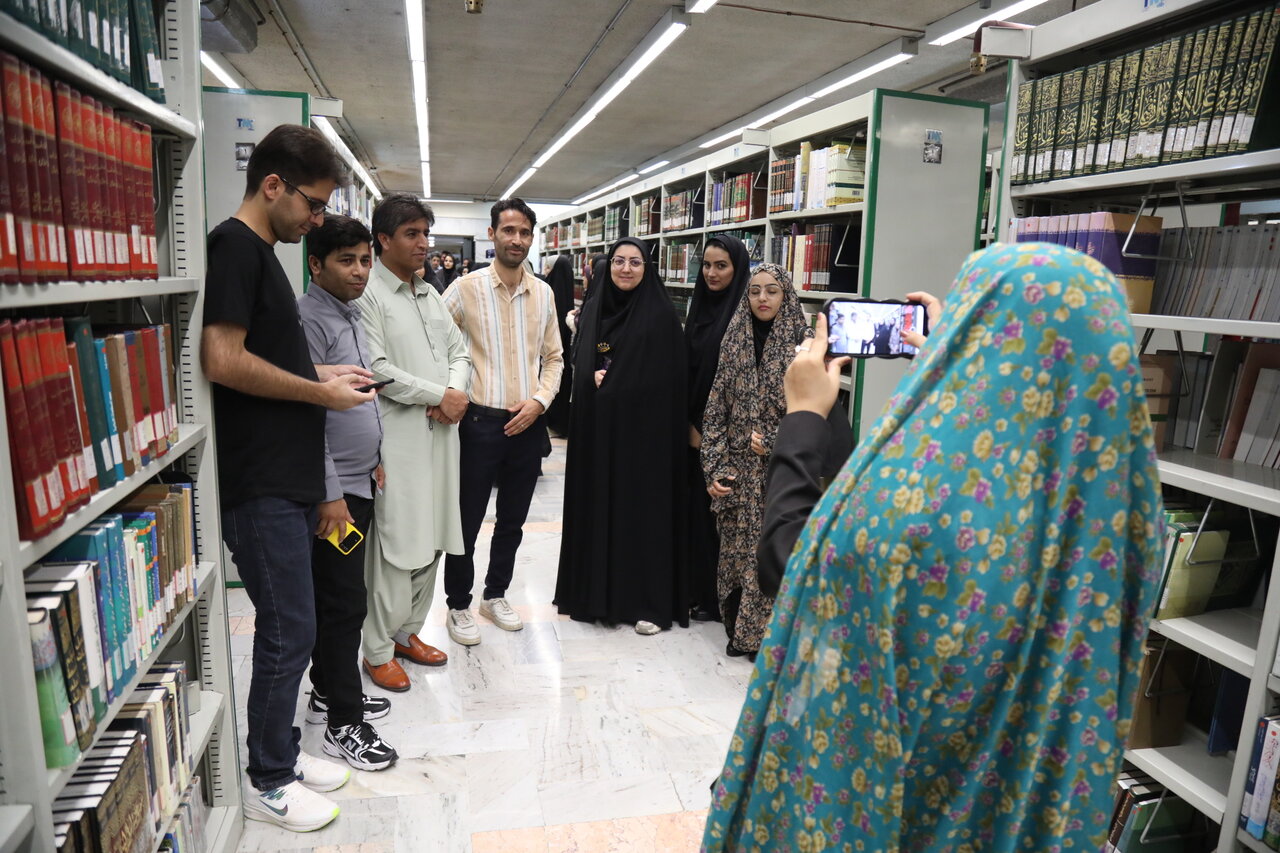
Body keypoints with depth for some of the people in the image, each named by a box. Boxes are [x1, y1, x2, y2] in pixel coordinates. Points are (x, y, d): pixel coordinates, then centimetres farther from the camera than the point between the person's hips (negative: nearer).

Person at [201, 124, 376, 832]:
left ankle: (281, 751, 32)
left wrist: (318, 372, 11)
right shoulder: (234, 246, -13)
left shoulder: (261, 251, 17)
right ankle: (267, 783, 18)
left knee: (289, 627, 17)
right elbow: (224, 360, -22)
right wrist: (320, 393, -12)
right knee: (289, 630, 0)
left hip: (290, 478, 10)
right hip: (260, 486, -10)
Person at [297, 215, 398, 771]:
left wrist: (373, 459, 21)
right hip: (333, 491, -9)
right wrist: (330, 493, -22)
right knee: (343, 604, -2)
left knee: (338, 598, 18)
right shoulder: (309, 320, -16)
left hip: (357, 484, 9)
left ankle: (330, 693, 33)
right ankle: (343, 725, 11)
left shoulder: (350, 316, 14)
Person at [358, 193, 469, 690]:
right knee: (396, 547, -3)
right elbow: (376, 369, -17)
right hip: (397, 439, -7)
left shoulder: (431, 295, 18)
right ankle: (378, 651, 12)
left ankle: (407, 631, 29)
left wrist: (456, 393, -4)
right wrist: (439, 395, -12)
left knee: (431, 541, 13)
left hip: (440, 434, 8)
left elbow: (459, 352, 17)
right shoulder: (368, 295, -7)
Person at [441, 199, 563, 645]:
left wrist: (539, 400, -3)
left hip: (529, 423, 4)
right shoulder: (465, 289, -5)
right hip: (481, 422, -4)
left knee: (512, 521, 16)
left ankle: (496, 595, 35)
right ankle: (459, 606, 25)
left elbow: (554, 357, 11)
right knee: (466, 521, 6)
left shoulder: (543, 293, 7)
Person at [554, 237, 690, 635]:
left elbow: (668, 378, -7)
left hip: (643, 427, -5)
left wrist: (612, 382, -10)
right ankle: (597, 590, 23)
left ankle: (650, 601, 11)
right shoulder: (593, 309, 10)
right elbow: (581, 363, 11)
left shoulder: (661, 314, -5)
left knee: (643, 505, 0)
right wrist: (595, 377, -10)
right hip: (597, 425, 5)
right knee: (597, 503, 9)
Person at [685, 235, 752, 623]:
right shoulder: (699, 307, 11)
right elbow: (687, 367, 11)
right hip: (696, 430, 6)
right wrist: (691, 424, 3)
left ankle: (719, 597, 16)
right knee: (696, 507, 11)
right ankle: (696, 588, 25)